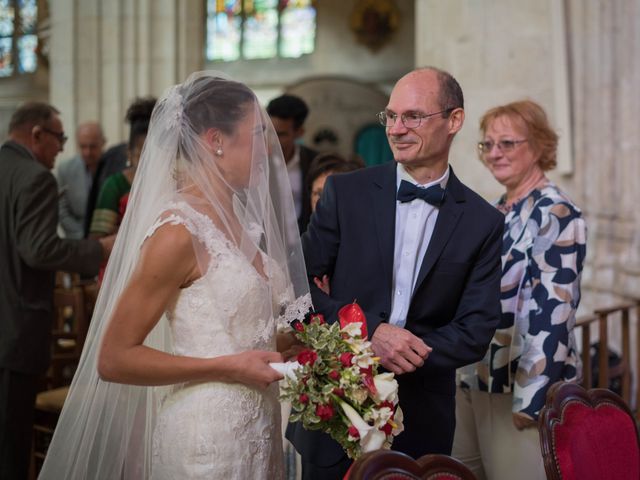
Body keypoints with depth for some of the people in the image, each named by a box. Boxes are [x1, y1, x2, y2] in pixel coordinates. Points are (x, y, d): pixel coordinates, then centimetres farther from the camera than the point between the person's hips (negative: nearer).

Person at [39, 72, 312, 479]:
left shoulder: (238, 220, 8)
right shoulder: (180, 231, -17)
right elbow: (113, 359, -16)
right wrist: (229, 367, -19)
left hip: (257, 427, 8)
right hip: (208, 438, -8)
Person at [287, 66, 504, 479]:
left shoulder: (483, 223, -2)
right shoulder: (346, 192, -2)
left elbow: (476, 332, -4)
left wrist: (402, 354, -18)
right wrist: (370, 331, -20)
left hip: (423, 423, 0)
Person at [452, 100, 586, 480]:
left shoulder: (556, 214, -13)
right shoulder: (496, 213, 12)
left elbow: (552, 311, -19)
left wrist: (530, 396, -21)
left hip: (522, 385, -8)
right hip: (477, 380, 8)